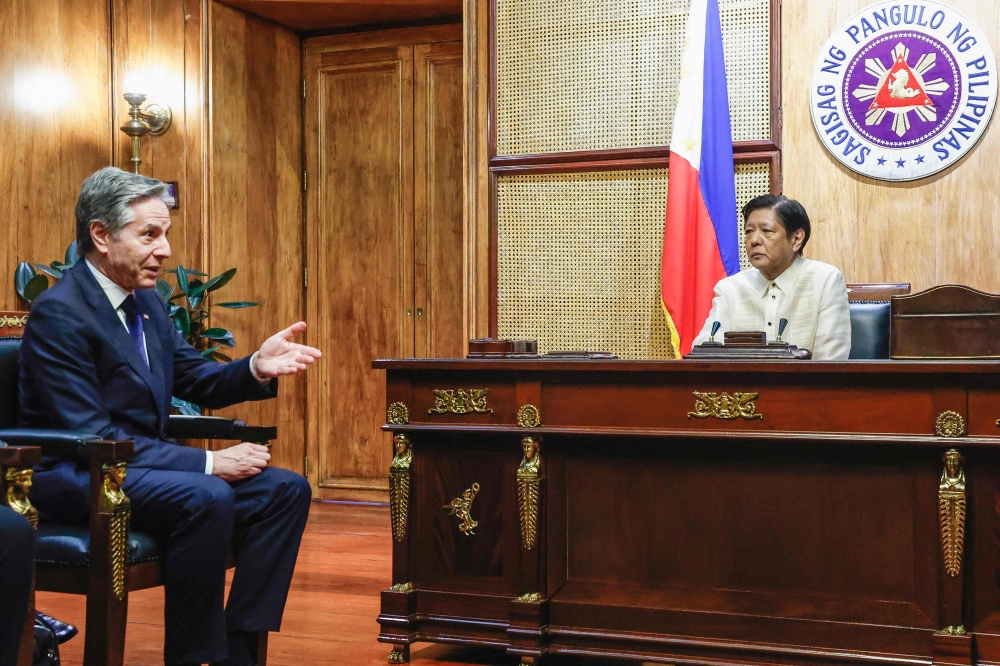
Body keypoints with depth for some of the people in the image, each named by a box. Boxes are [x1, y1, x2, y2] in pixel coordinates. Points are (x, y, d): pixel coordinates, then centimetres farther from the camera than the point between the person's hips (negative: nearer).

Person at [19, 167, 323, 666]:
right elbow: (91, 437, -21)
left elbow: (198, 381, 14)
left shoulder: (146, 302, 10)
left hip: (140, 462, 9)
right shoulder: (59, 313, -17)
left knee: (285, 490, -5)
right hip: (73, 478, -9)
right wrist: (208, 463, -22)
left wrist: (257, 368, -9)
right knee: (207, 498, -34)